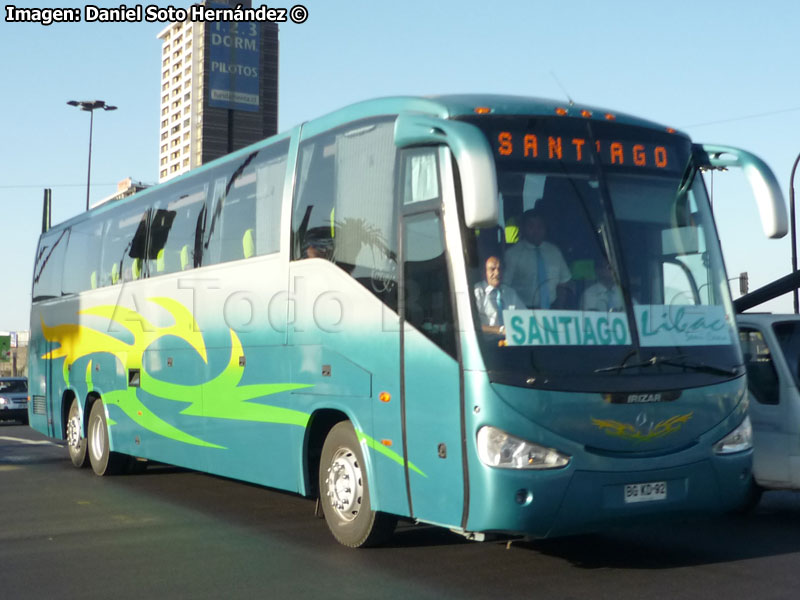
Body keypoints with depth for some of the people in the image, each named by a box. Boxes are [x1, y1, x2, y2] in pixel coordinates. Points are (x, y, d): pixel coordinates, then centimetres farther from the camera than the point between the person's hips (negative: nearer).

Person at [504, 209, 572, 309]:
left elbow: (564, 283, 16)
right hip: (523, 311, -3)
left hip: (551, 309, 4)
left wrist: (559, 307, 1)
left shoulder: (554, 251, 13)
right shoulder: (513, 253, 1)